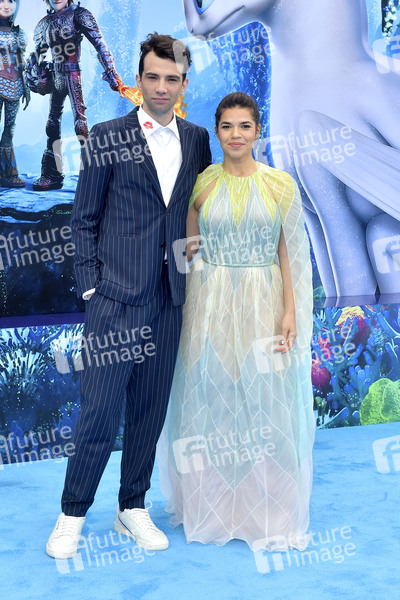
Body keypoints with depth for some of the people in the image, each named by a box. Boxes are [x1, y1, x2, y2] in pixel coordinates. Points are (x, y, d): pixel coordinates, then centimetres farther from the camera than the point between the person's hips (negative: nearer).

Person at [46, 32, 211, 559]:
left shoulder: (197, 139, 11)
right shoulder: (107, 136, 0)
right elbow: (84, 218, 1)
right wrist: (91, 284, -6)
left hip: (170, 298, 4)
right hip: (116, 296, -4)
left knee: (151, 408, 11)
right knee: (100, 408, -2)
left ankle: (133, 508, 27)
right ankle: (73, 514, 17)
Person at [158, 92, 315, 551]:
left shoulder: (280, 184, 2)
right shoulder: (200, 183, 3)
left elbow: (288, 253, 1)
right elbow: (187, 249, 11)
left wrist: (290, 312, -5)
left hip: (263, 305, 0)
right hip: (211, 305, 1)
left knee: (264, 405, 3)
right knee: (212, 402, 6)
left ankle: (265, 511, 20)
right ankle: (213, 508, 23)